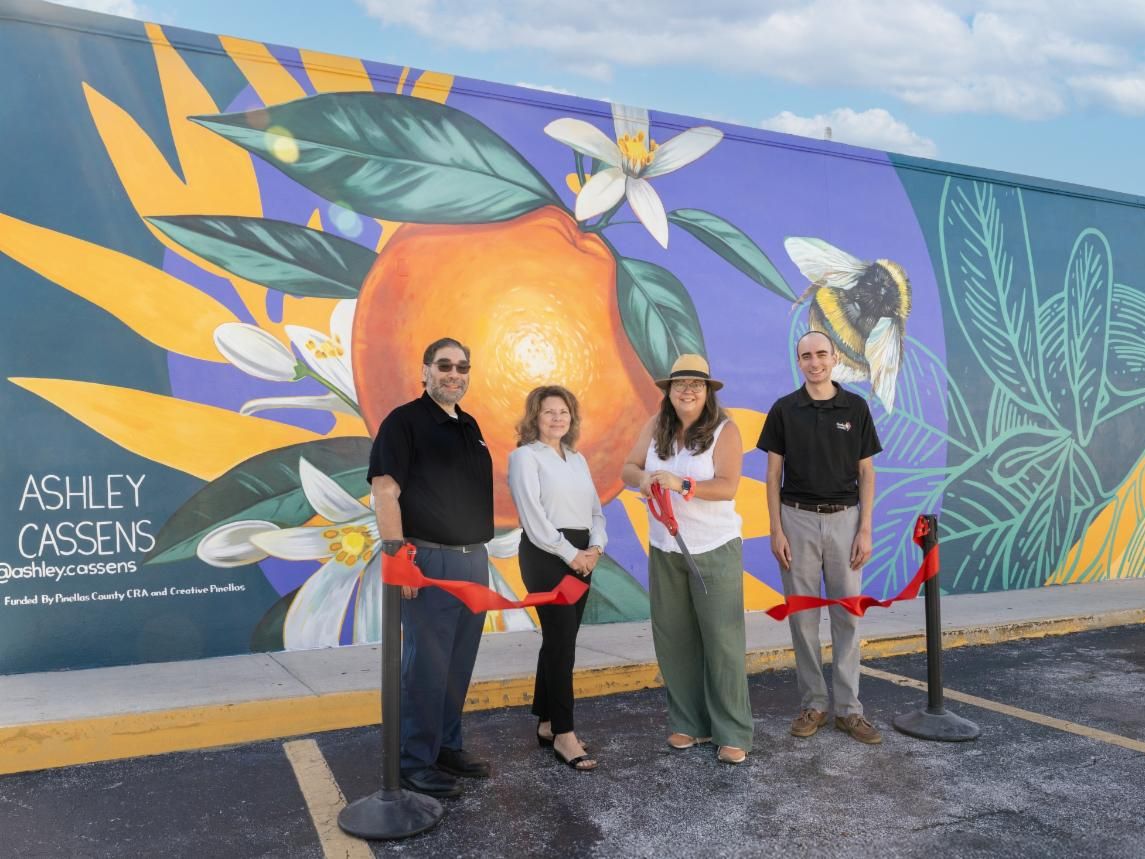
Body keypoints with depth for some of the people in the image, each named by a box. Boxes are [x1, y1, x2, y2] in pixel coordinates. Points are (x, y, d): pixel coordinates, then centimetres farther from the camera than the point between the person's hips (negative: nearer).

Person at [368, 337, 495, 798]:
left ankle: (447, 746, 27)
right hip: (429, 560, -8)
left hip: (474, 559, 8)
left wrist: (480, 552, 17)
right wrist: (395, 553, -21)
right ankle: (416, 762, 11)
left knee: (458, 663, 14)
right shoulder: (404, 421, -8)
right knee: (426, 665, -1)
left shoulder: (469, 427, 16)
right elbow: (384, 489, -15)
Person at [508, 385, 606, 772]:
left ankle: (546, 723, 21)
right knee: (561, 643, -8)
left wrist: (595, 547, -3)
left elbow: (595, 510, 15)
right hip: (546, 554, -7)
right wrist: (570, 554, -14)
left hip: (581, 556, 7)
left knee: (559, 640, 11)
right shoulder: (525, 456, -4)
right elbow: (533, 516, -12)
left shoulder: (577, 459, 17)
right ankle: (563, 734, 0)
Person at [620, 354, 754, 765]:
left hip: (715, 549, -5)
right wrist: (643, 477, -20)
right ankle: (688, 722, 24)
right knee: (673, 638, 10)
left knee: (723, 639, 0)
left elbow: (727, 486, -19)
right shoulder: (656, 426, 3)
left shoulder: (724, 430, -10)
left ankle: (732, 733, 11)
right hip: (665, 549, 5)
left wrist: (681, 484, -32)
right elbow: (628, 468, 3)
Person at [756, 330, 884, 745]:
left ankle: (848, 708, 14)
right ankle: (813, 704, 17)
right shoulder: (784, 409, 0)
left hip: (844, 519, 1)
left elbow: (866, 473, 3)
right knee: (802, 616, 5)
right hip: (798, 520, 0)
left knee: (847, 615, 5)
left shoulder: (856, 407, 2)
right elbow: (773, 474, 1)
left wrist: (865, 529, -4)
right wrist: (776, 530, -6)